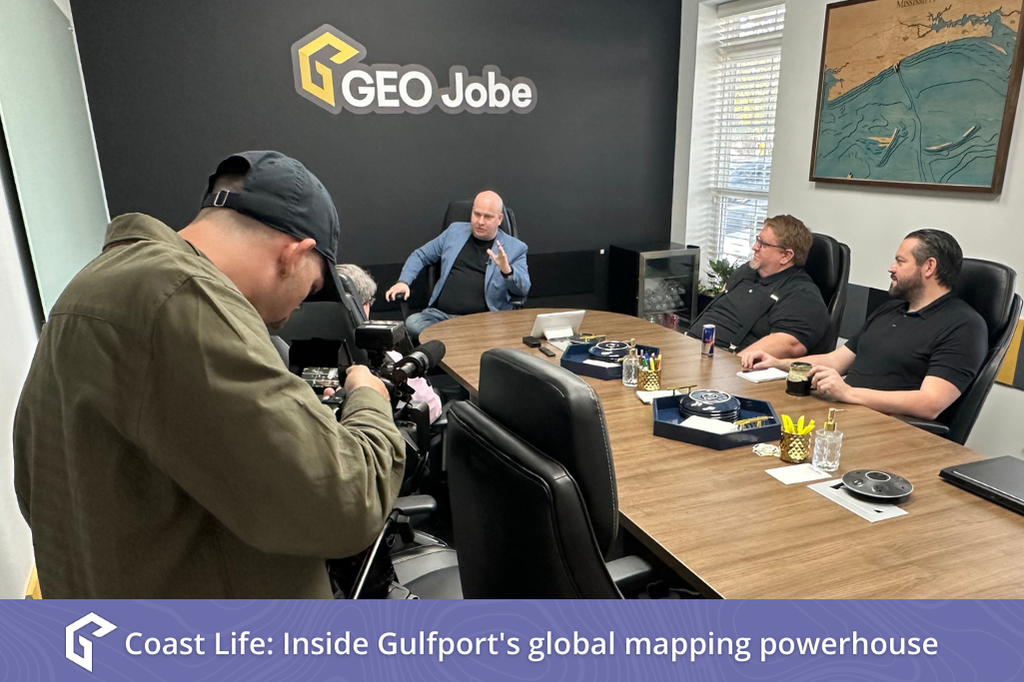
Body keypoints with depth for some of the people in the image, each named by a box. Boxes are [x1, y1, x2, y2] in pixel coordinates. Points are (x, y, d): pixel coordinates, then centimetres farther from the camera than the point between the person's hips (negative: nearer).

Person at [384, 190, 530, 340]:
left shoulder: (515, 247, 9)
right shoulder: (455, 231, 19)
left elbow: (524, 289, 2)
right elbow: (420, 256, 26)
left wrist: (507, 270, -19)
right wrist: (403, 281, 8)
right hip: (440, 314, 4)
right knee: (412, 324, -28)